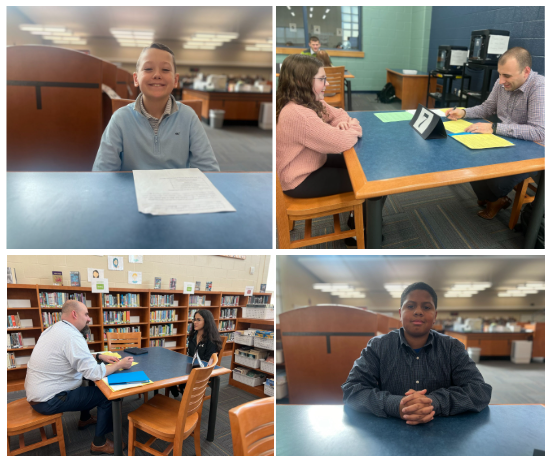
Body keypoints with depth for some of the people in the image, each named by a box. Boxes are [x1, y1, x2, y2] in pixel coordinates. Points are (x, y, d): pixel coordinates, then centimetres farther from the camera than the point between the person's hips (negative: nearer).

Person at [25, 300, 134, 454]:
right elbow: (95, 373, -27)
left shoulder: (54, 329, 5)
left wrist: (99, 356, 8)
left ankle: (85, 419, 43)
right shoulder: (71, 336, -25)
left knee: (88, 381, 27)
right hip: (48, 401, -10)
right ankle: (99, 443, 7)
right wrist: (120, 364, -12)